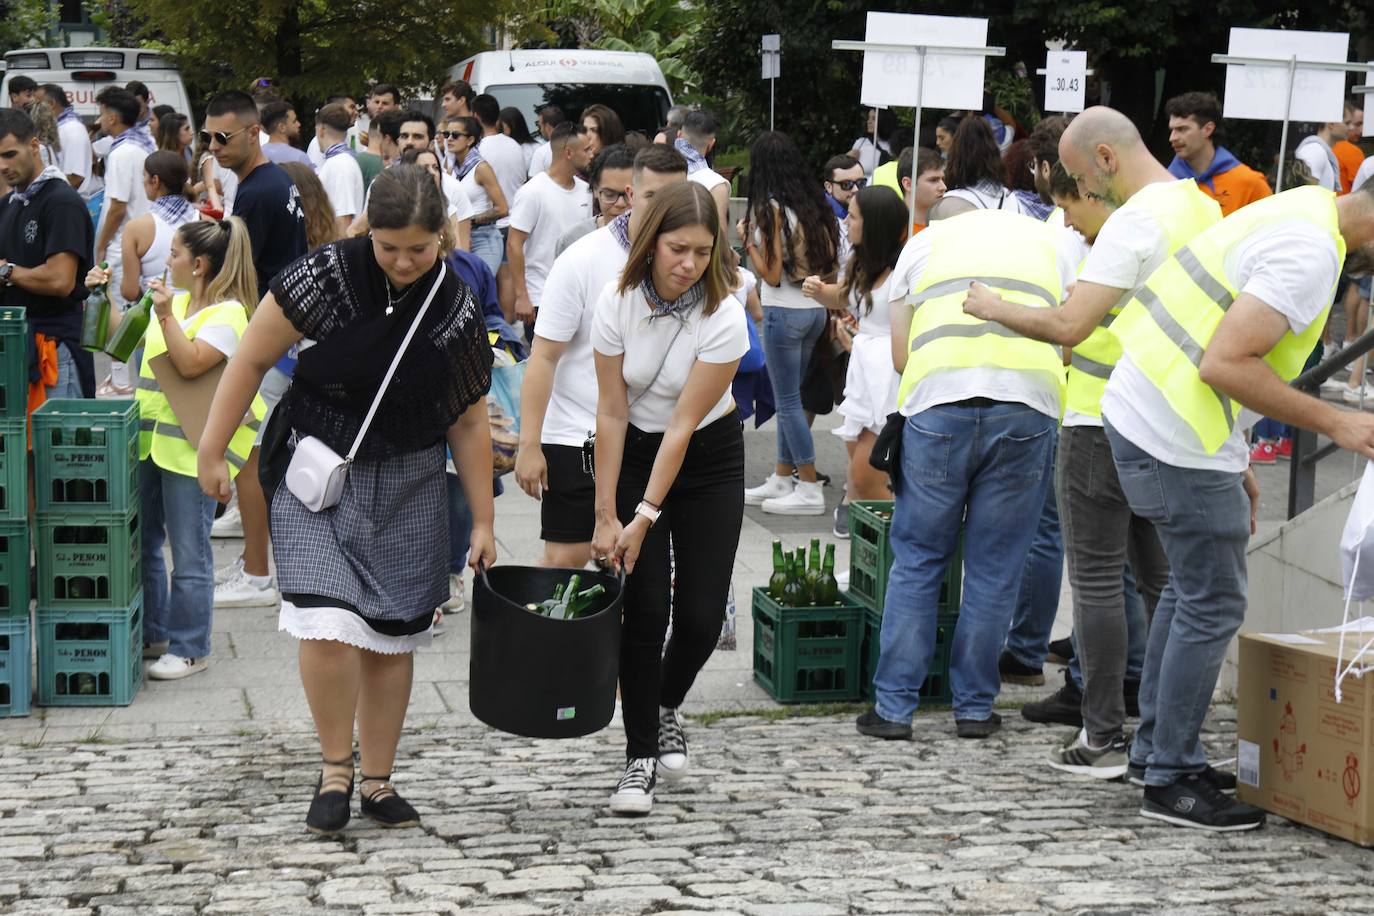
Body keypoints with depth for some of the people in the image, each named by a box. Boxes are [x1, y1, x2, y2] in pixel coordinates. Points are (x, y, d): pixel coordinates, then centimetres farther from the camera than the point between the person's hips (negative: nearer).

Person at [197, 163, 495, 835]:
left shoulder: (455, 309, -5)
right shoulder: (327, 275, -13)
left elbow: (468, 423, 4)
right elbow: (253, 359, -4)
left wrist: (482, 521, 6)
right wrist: (212, 451, -2)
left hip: (406, 484, 3)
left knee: (392, 636, 6)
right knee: (327, 624, -17)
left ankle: (377, 782, 22)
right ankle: (335, 769, 5)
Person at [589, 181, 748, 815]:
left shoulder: (724, 317, -23)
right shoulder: (617, 306, -18)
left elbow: (683, 425, -23)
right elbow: (611, 413, -12)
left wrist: (644, 520, -22)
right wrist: (606, 517, -13)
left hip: (708, 459, 0)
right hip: (634, 453, 1)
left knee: (702, 615, -4)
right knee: (645, 607, -10)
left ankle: (665, 708, 28)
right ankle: (641, 757, 1)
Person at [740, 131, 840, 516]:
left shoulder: (770, 208, -12)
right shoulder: (813, 202, 8)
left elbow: (771, 274, -14)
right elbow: (832, 262, 10)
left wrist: (748, 240, -3)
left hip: (784, 311, -8)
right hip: (816, 309, 8)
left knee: (788, 400, -2)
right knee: (789, 398, 15)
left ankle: (809, 489, -1)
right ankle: (781, 481, 21)